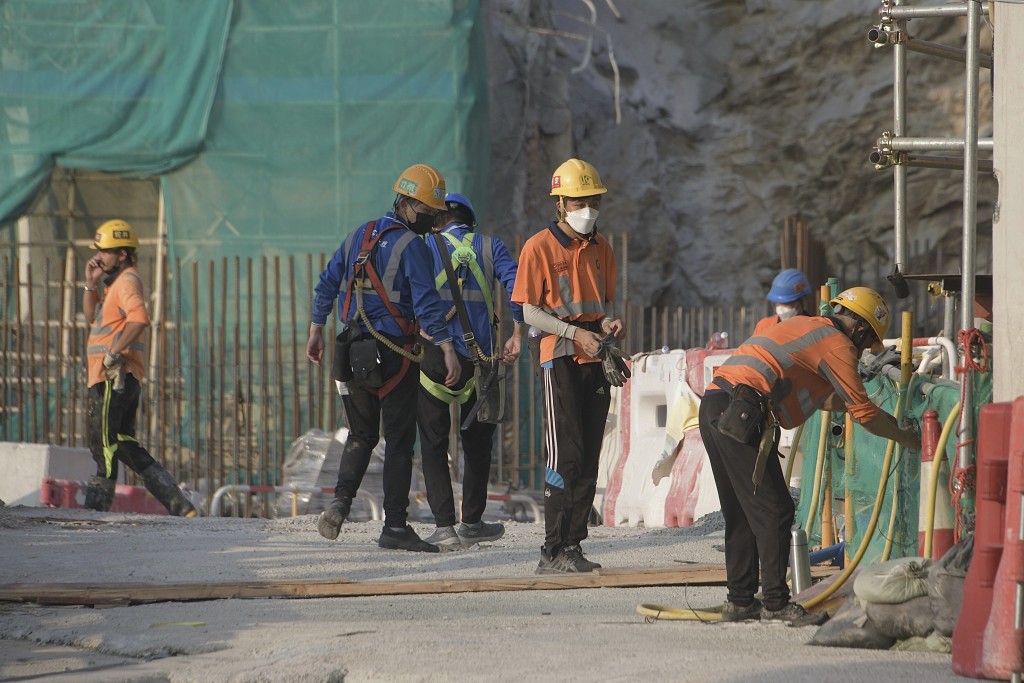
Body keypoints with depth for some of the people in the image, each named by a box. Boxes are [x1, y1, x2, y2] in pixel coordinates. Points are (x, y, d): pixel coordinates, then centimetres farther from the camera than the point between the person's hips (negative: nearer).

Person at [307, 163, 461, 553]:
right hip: (394, 353, -6)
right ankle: (395, 527, 0)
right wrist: (447, 350, -20)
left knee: (361, 436, 18)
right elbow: (426, 303, -18)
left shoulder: (360, 236, 11)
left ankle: (341, 500, -4)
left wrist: (316, 332, 23)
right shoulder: (411, 246, -10)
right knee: (399, 440, 0)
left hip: (354, 349, 6)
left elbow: (327, 284, 15)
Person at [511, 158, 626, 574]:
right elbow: (530, 312, -6)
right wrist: (575, 333, -17)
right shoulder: (540, 247, -4)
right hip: (560, 358, -6)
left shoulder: (601, 248, 13)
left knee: (588, 457, 5)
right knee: (566, 454, -12)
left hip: (597, 359, 6)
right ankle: (554, 552, -11)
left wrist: (609, 321, -2)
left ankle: (573, 545, 9)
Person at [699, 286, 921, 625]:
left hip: (713, 408, 10)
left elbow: (817, 399, 36)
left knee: (741, 513, 16)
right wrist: (906, 437, 12)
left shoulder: (806, 327, 26)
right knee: (774, 511, -6)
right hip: (739, 414, -10)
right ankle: (776, 603, -7)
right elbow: (864, 413, -1)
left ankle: (740, 601, 19)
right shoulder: (838, 344, -2)